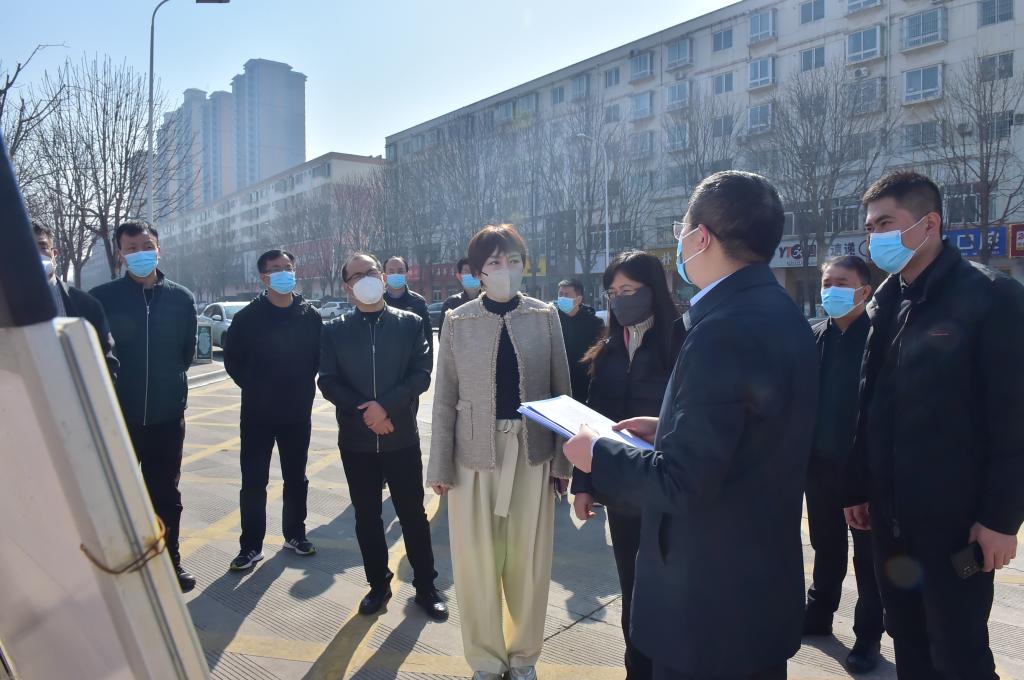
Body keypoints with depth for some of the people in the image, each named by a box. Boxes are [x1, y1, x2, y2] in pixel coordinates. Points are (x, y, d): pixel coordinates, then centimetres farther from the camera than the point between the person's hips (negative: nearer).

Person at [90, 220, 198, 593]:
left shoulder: (181, 298, 1)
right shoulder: (101, 297, -5)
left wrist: (168, 380, 7)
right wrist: (116, 384, 4)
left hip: (167, 414, 2)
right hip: (117, 414, -1)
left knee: (166, 494, 13)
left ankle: (170, 560, 28)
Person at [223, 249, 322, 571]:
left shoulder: (310, 316, -1)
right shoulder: (247, 317, -5)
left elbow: (319, 357, 10)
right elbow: (232, 358, 5)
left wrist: (303, 387, 3)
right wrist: (253, 387, 1)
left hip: (298, 413, 2)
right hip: (256, 414, -1)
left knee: (296, 478, 13)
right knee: (253, 482, 3)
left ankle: (295, 533, 29)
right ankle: (251, 545, 14)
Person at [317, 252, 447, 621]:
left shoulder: (410, 323, 0)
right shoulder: (334, 331, 3)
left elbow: (421, 375, -7)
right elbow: (328, 382, -3)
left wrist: (385, 406, -19)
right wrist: (364, 413, -15)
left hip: (402, 437, -1)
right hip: (356, 440, 2)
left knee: (413, 514, 6)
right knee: (366, 517, 12)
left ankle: (425, 586, 22)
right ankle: (378, 584, 29)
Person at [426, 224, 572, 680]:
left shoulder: (545, 316, 1)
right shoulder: (458, 322, -1)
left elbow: (561, 390, 3)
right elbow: (445, 398, 1)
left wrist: (562, 459, 1)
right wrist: (440, 466, -1)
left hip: (532, 453, 1)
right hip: (474, 454, 0)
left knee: (529, 562, 10)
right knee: (476, 563, 8)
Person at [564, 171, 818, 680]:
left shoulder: (722, 331, -27)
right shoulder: (780, 313, 3)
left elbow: (681, 484, -26)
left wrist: (596, 453, -12)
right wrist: (670, 430, 10)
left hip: (710, 595, -9)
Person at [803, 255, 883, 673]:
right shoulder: (816, 336, 5)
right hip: (821, 462, 5)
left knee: (868, 554, 10)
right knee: (826, 545, 20)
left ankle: (868, 636, 24)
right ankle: (819, 614, 36)